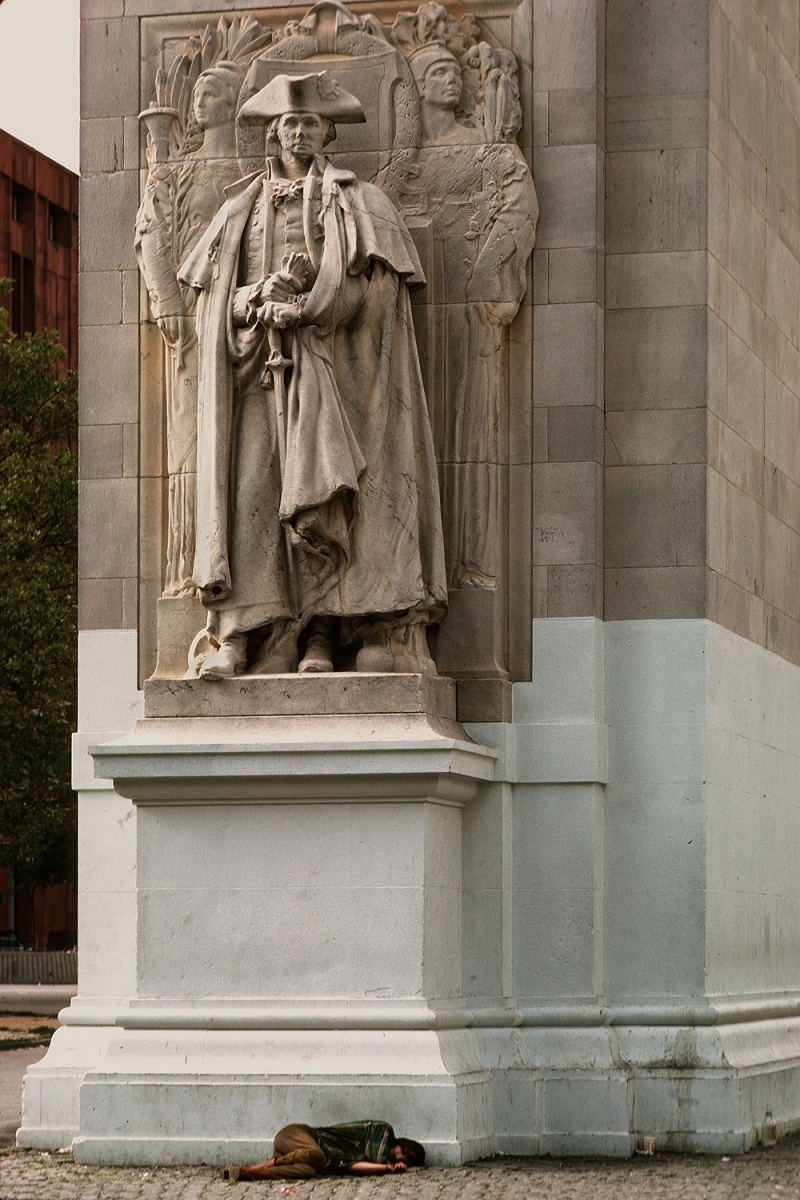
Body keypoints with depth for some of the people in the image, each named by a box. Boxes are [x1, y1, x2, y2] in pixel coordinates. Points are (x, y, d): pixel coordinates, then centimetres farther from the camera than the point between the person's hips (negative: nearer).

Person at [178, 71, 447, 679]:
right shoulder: (242, 208, 19)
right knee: (251, 489, -9)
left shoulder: (357, 203, 9)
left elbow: (371, 286, -3)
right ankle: (238, 635, -15)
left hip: (328, 367, -3)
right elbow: (214, 296, 12)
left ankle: (321, 636, -17)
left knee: (317, 497, -15)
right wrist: (267, 292, -8)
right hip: (258, 367, 3)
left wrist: (298, 309, -12)